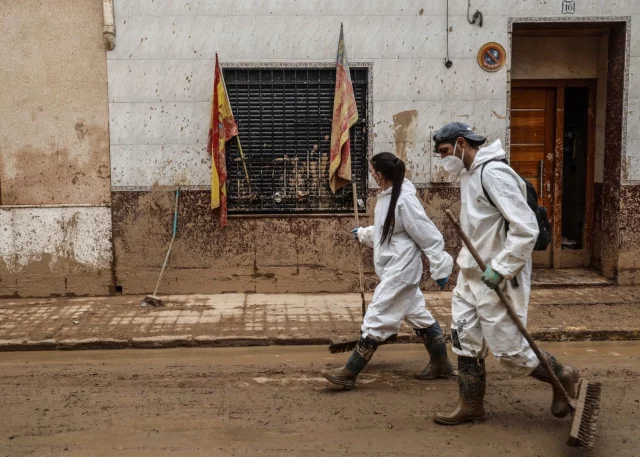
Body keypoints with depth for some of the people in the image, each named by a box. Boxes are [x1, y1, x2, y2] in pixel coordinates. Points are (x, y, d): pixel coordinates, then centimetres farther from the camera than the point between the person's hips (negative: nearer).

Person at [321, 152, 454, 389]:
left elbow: (429, 236, -20)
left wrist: (440, 269, -16)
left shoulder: (404, 200, -23)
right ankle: (441, 364, 32)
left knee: (376, 319, -5)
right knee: (418, 316, 18)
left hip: (400, 271, -10)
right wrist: (363, 234, 36)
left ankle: (349, 373, 1)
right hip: (396, 270, 10)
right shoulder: (387, 197, 6)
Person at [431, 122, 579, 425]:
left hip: (496, 279, -9)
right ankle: (471, 404, 25)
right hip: (471, 275, 9)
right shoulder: (469, 174, 9)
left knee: (509, 349, 1)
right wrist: (470, 261, 13)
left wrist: (500, 269, -24)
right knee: (465, 339, 12)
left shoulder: (493, 173, -21)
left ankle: (563, 377, 23)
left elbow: (526, 228, -25)